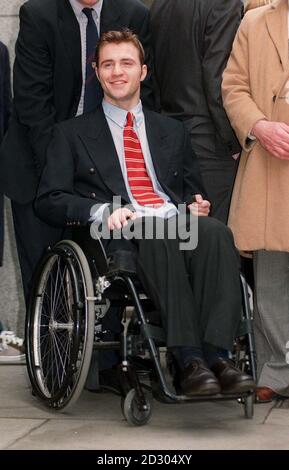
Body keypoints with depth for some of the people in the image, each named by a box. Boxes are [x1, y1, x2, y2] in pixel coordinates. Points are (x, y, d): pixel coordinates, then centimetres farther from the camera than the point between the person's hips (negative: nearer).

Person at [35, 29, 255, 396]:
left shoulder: (172, 131, 29)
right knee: (157, 232, -39)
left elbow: (194, 191, 29)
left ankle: (216, 355, -42)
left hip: (179, 225, 3)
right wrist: (102, 211, -11)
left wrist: (197, 204, 3)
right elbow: (49, 201, 7)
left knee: (216, 230, -33)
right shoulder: (72, 134, 18)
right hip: (119, 236, -3)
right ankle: (190, 360, -45)